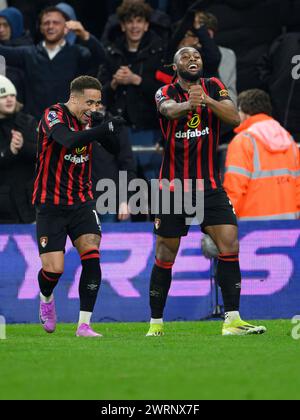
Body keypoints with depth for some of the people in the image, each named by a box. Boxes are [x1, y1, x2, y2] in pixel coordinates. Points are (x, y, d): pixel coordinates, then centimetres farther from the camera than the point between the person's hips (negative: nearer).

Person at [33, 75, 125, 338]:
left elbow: (116, 149, 3)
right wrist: (106, 127, -41)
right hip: (51, 205, -4)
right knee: (54, 269, -10)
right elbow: (70, 141, -34)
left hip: (82, 202, 4)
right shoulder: (54, 115, -14)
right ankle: (46, 298, 27)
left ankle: (84, 324, -11)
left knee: (91, 254, -16)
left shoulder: (91, 120, 3)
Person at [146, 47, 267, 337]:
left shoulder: (213, 87, 4)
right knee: (165, 257, 3)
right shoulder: (166, 93, -2)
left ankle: (232, 321, -11)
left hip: (210, 186, 1)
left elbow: (235, 118, -13)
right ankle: (156, 323, 15)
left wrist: (208, 100, -32)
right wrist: (189, 104, -50)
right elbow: (169, 110, -26)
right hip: (173, 188, -1)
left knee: (229, 245, -13)